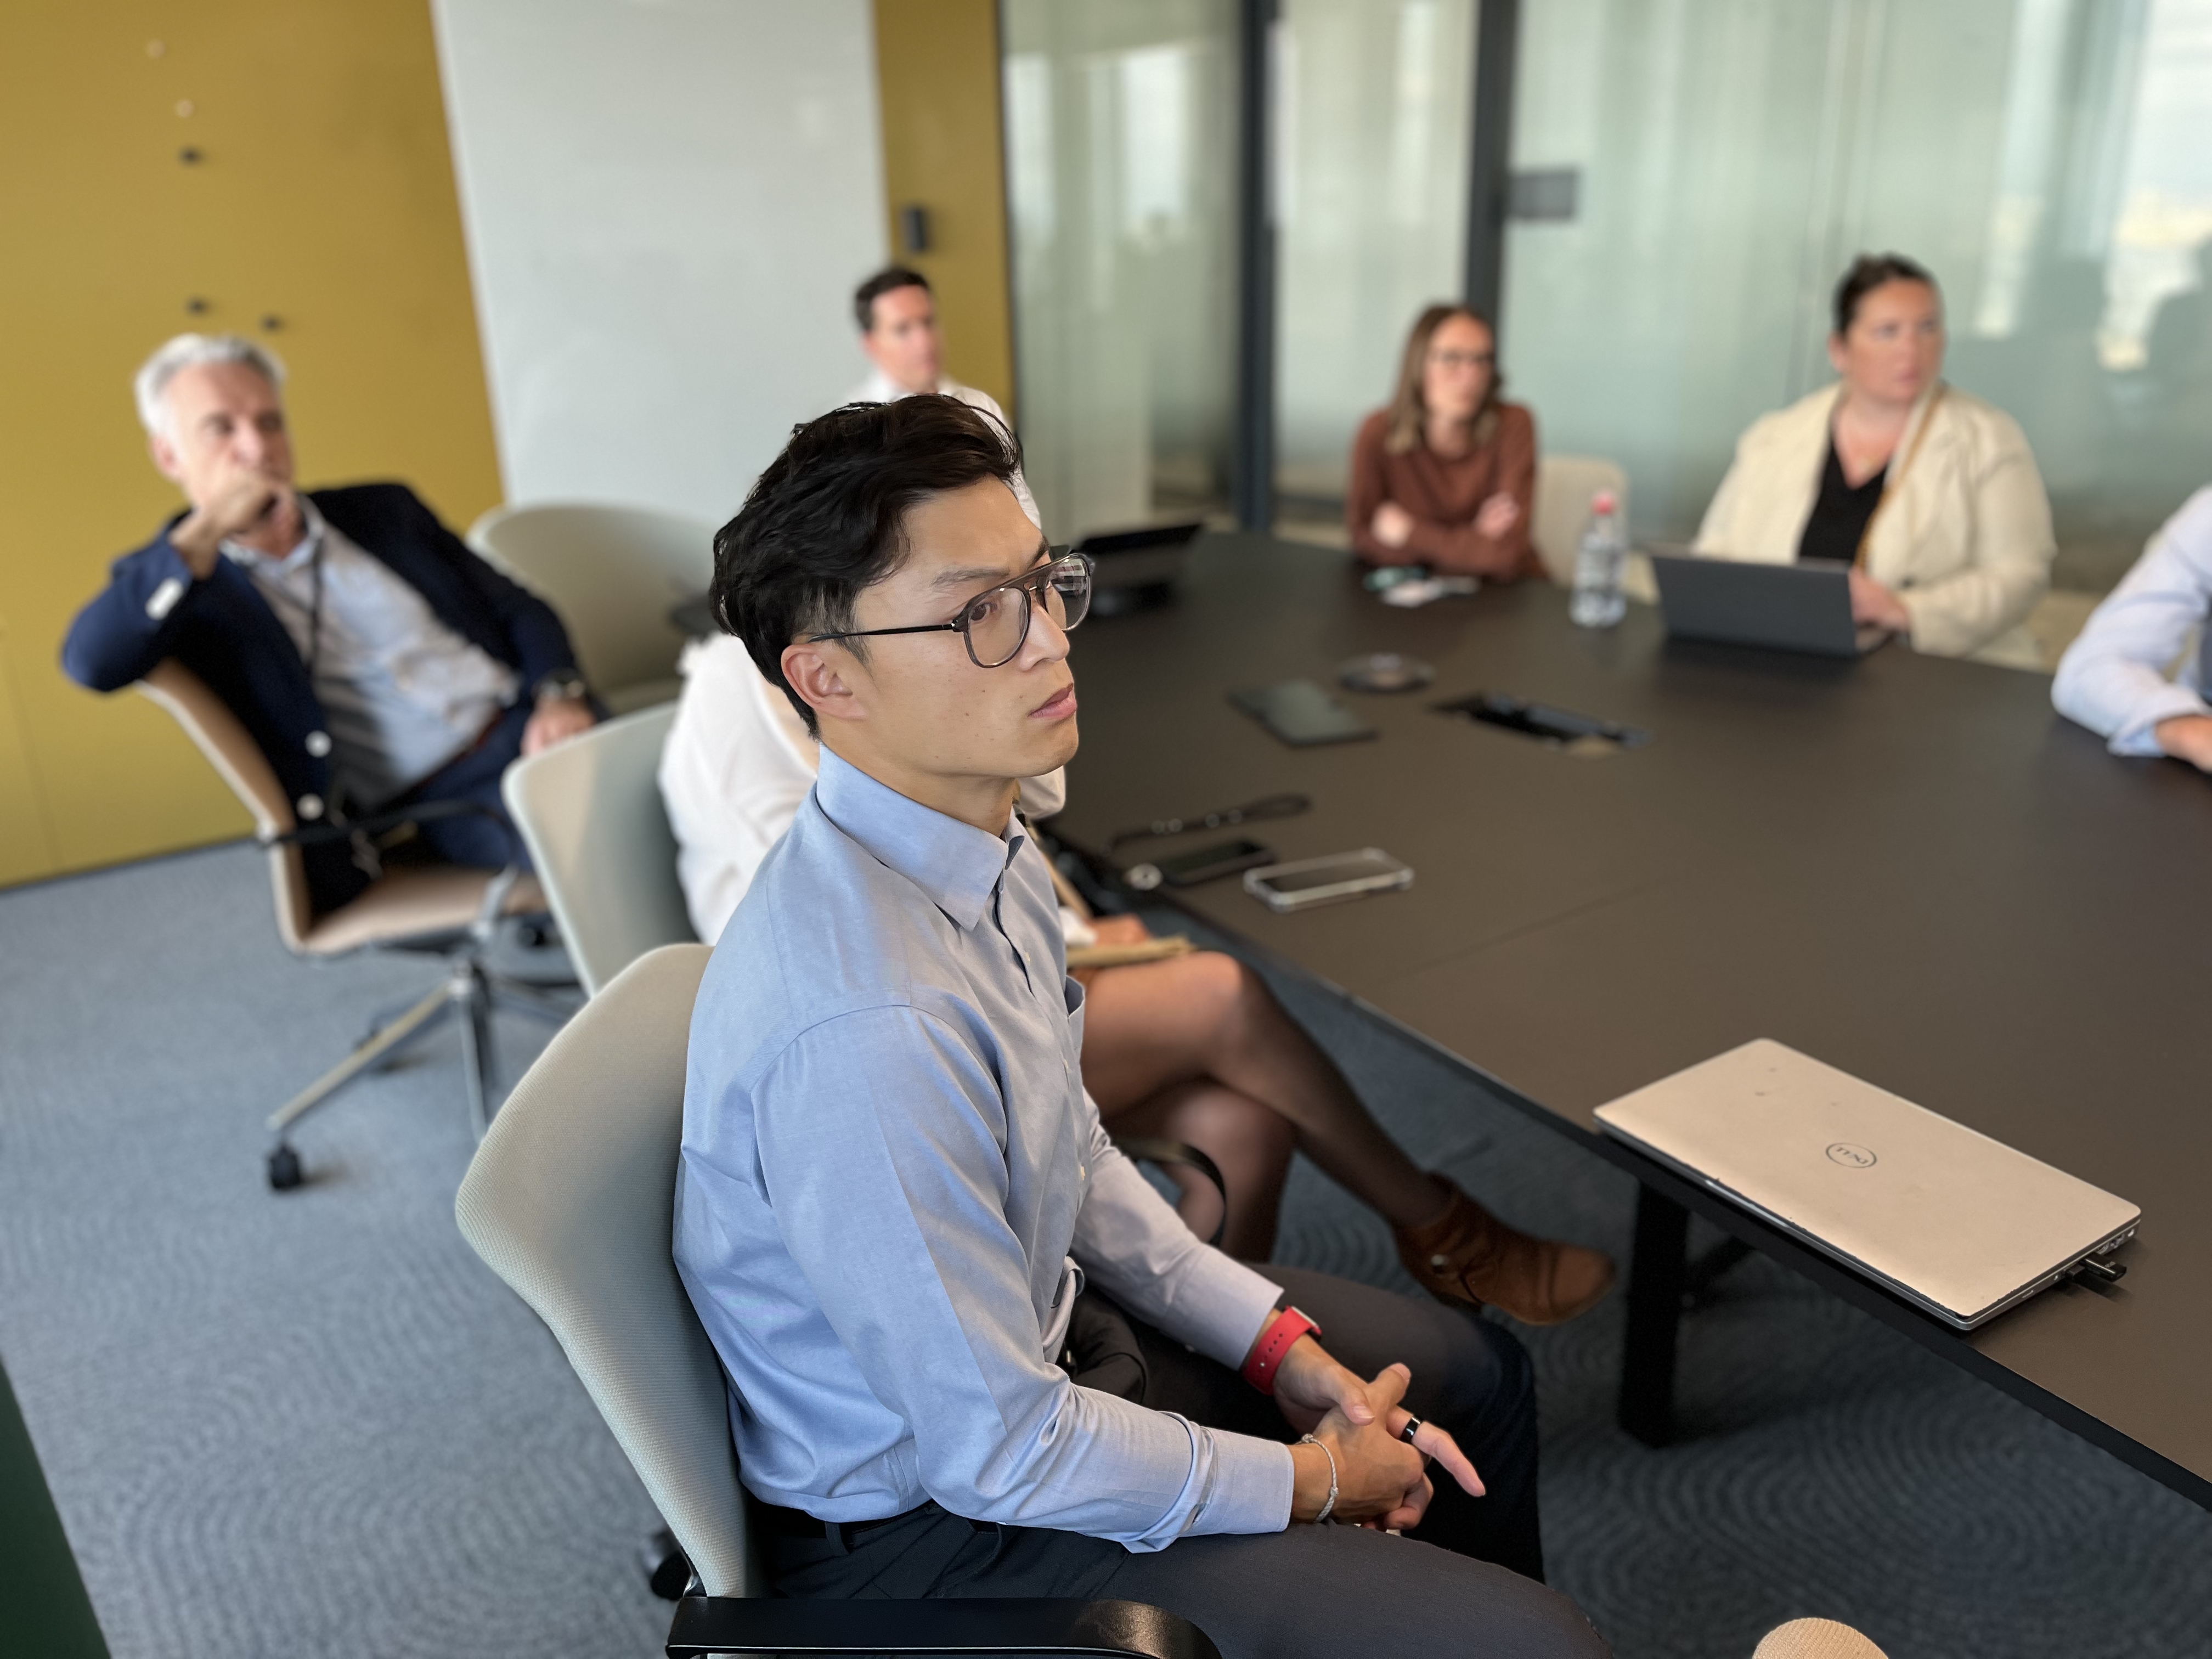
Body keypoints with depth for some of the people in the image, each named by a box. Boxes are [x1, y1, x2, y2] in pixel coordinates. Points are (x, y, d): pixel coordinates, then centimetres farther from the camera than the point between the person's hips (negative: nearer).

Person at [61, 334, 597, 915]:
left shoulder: (382, 511, 19)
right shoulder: (174, 579, 10)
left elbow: (522, 611, 16)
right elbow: (92, 665, -11)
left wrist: (560, 695, -6)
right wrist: (206, 529, -13)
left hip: (528, 730, 5)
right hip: (443, 799, -4)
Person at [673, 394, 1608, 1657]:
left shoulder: (987, 844, -6)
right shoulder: (864, 1028, -35)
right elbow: (996, 1454, -25)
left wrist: (1293, 1356, 2)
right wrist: (1315, 1483, -12)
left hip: (1030, 1334, 9)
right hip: (928, 1521, -8)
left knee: (1473, 1377, 20)